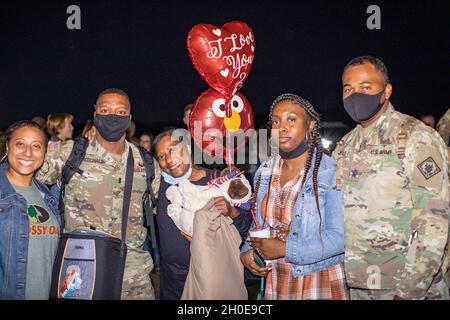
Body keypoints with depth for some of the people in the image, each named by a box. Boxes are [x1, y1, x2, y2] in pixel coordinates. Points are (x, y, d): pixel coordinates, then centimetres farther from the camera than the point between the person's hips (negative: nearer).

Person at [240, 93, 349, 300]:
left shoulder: (331, 172, -15)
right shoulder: (264, 172, 4)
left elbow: (340, 236, -20)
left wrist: (285, 249, -22)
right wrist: (246, 252, -5)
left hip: (319, 283, -5)